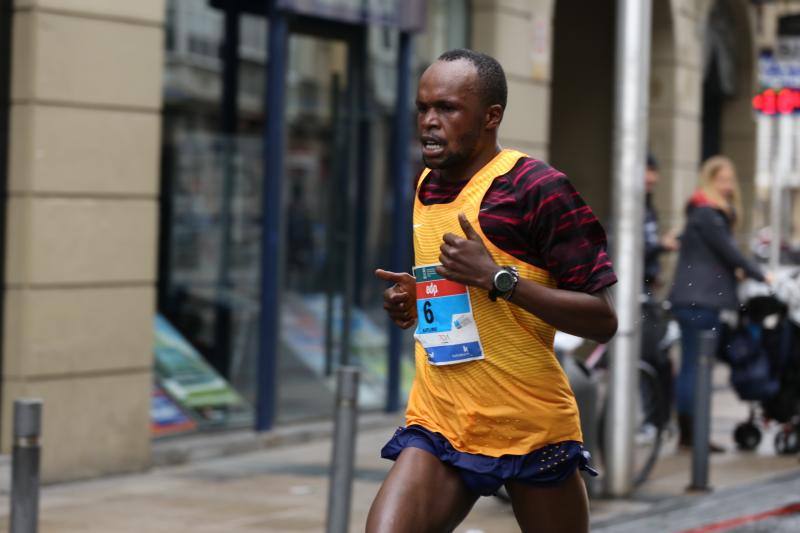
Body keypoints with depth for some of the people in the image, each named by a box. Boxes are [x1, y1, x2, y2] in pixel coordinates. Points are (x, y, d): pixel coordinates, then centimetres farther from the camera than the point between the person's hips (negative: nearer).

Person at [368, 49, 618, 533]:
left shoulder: (538, 188, -13)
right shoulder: (426, 187, 11)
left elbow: (603, 320, -16)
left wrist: (497, 278, -24)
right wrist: (415, 300, 7)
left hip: (532, 432, -5)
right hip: (437, 423, 5)